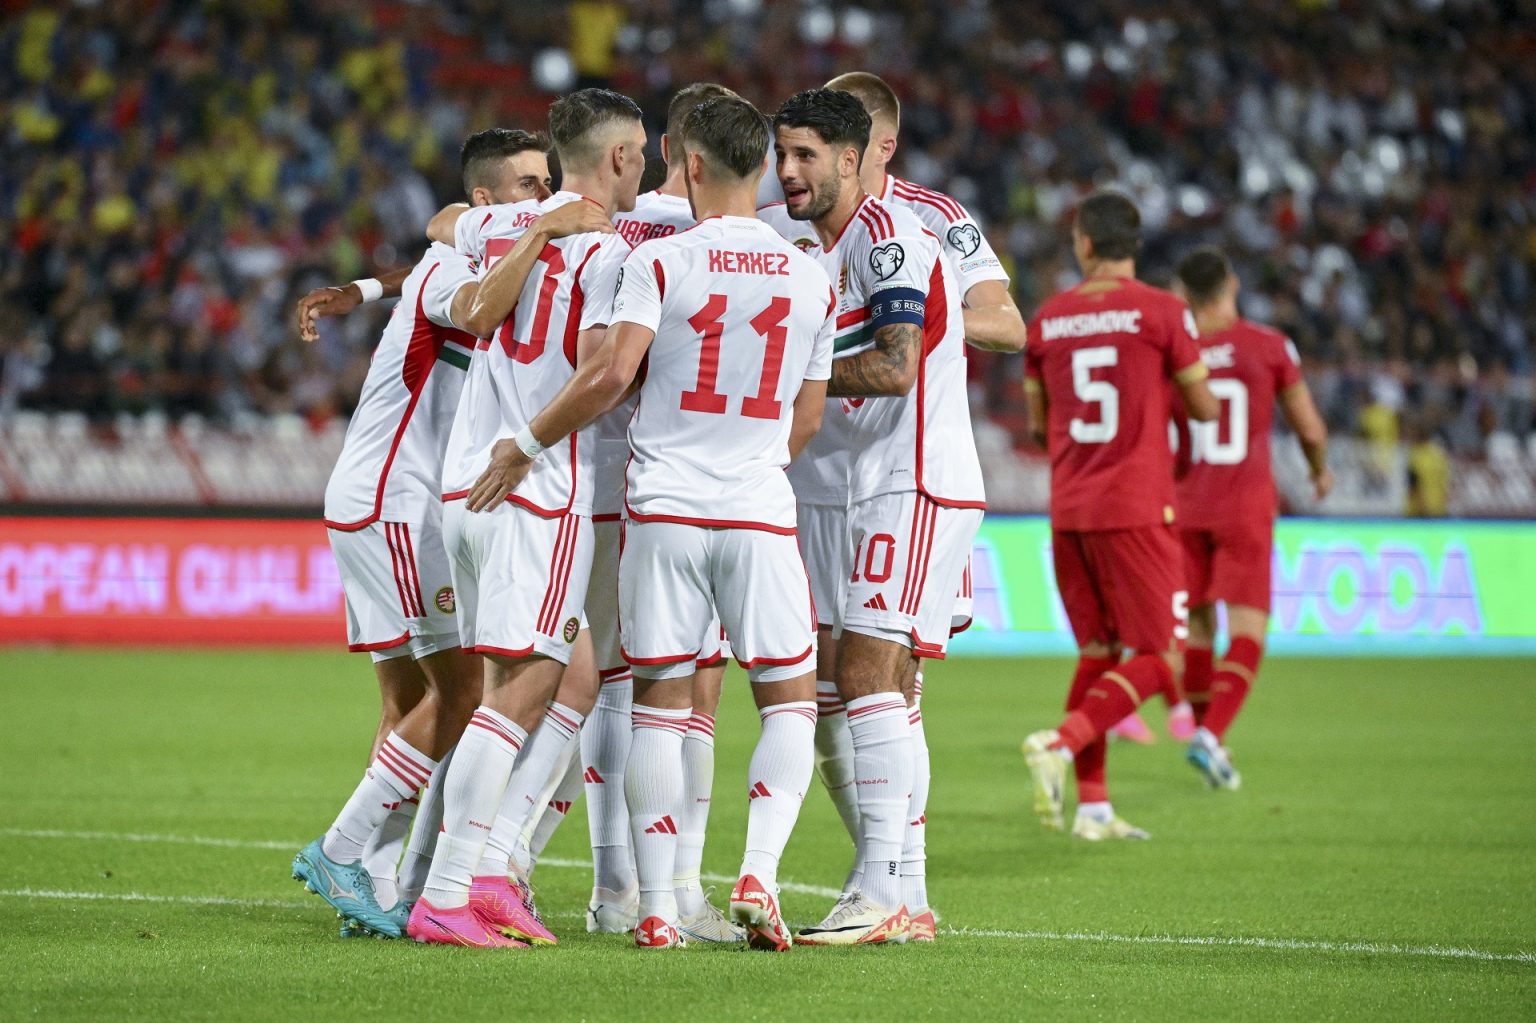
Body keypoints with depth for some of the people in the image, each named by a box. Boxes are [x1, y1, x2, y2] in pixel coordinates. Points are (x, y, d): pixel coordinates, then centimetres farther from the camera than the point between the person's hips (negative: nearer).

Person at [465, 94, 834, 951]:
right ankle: (760, 874, -7)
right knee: (790, 700, 11)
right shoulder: (813, 280, 5)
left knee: (661, 703, 5)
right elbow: (807, 420, 11)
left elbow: (611, 375, -16)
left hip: (664, 506, -1)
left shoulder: (662, 261, -6)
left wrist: (526, 446, -4)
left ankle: (657, 905, 4)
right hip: (760, 511, 1)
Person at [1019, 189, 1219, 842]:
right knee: (1160, 660, -1)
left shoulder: (1047, 319, 6)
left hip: (1068, 512, 5)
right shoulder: (1160, 312, -6)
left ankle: (1092, 805, 10)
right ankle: (1061, 744, -22)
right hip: (1136, 511, -5)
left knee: (1096, 654, 15)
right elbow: (1204, 408, 0)